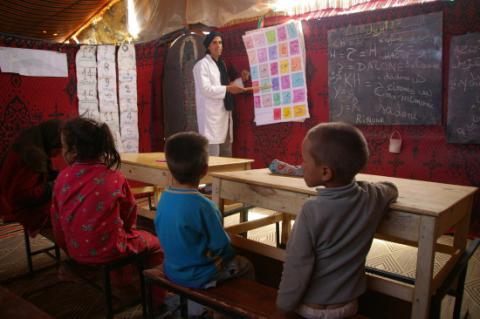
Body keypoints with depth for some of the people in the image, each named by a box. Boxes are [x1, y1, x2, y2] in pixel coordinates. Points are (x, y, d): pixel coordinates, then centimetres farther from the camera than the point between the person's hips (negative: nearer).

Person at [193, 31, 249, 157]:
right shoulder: (202, 64, -5)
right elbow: (205, 88, -18)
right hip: (212, 115, -8)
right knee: (213, 158, -10)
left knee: (227, 157, 12)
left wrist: (241, 79, 11)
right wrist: (227, 89, -23)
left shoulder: (221, 64, 20)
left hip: (225, 113, 8)